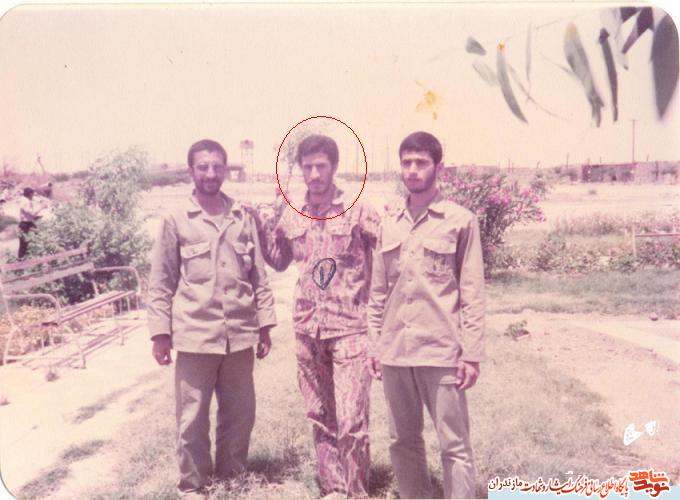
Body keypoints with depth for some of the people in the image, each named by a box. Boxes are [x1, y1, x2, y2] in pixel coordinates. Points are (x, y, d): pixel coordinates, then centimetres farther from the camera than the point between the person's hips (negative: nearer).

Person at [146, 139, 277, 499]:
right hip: (195, 335, -3)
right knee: (192, 418, 7)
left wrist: (264, 324, 7)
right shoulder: (175, 219, -2)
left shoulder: (242, 218, 6)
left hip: (239, 334, 3)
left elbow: (258, 276, 10)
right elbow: (161, 282, 0)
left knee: (240, 412, 13)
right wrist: (160, 331, -3)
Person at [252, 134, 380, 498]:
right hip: (307, 330, 5)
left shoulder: (358, 211, -5)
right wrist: (259, 225, 10)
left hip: (349, 328, -4)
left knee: (351, 421, -4)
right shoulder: (290, 217, 8)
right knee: (319, 416, 14)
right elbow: (279, 261, 20)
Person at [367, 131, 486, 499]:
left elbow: (473, 293, -4)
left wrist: (472, 353, -8)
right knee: (402, 441, 14)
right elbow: (378, 292, 13)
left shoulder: (460, 221, -2)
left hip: (441, 351, -4)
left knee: (454, 445, 4)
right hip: (394, 351, 5)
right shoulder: (389, 223, 10)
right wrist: (375, 345, 10)